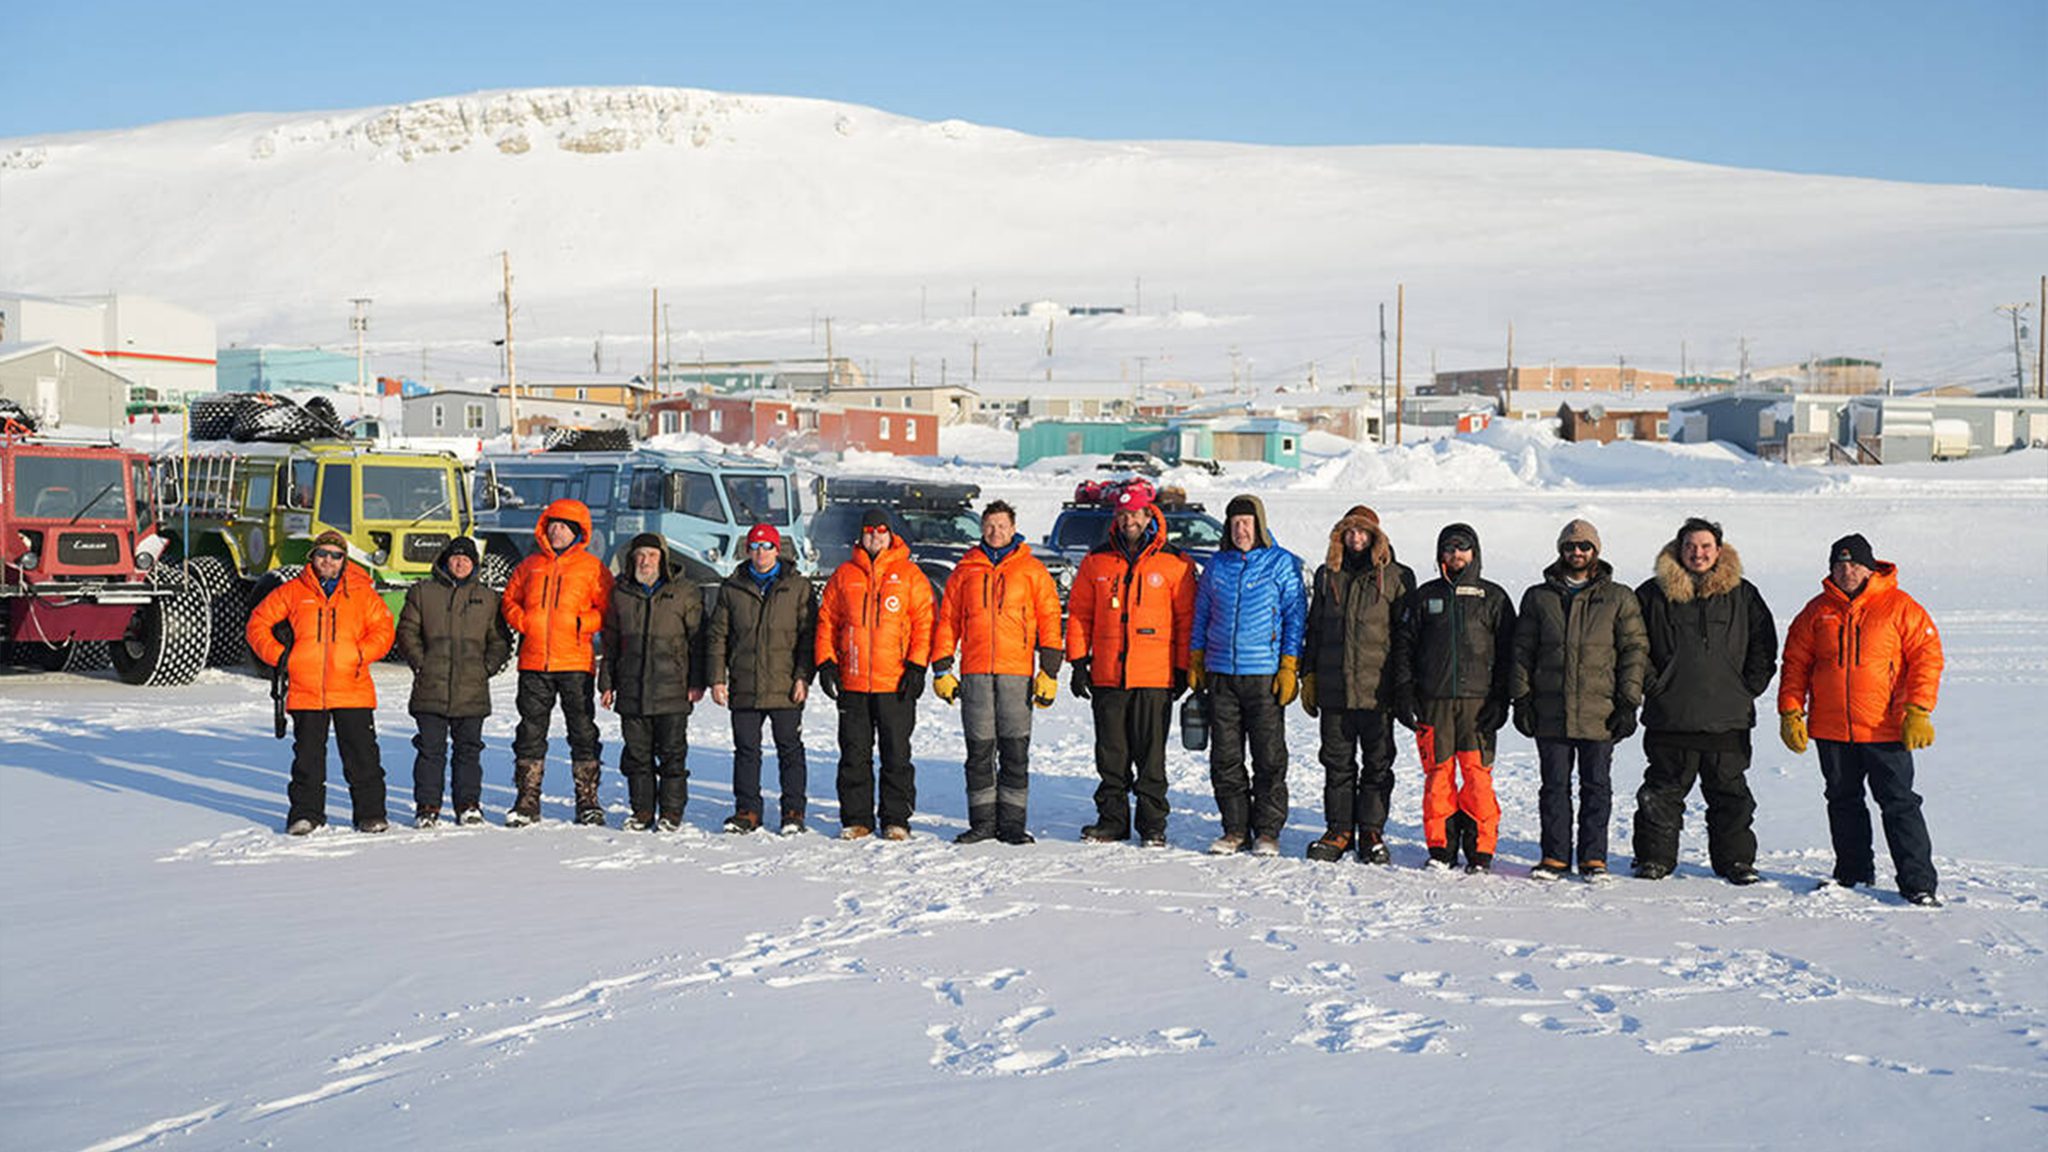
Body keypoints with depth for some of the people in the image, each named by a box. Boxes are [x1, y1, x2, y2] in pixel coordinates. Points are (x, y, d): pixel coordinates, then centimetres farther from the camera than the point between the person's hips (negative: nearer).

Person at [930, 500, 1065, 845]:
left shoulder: (1032, 571, 7)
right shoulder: (964, 571, 11)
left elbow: (1049, 620, 5)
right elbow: (947, 621, 14)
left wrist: (1049, 672, -2)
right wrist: (941, 670, 7)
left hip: (1017, 672, -1)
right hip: (974, 673, 1)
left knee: (1016, 750, 0)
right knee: (979, 750, 4)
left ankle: (1012, 822, 5)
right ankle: (982, 821, 10)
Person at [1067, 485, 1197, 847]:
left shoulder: (1174, 564, 1)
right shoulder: (1096, 561, 8)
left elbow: (1186, 618, 3)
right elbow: (1079, 614, 11)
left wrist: (1182, 669, -1)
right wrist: (1078, 662, 5)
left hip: (1155, 677, -3)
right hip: (1106, 677, 3)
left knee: (1151, 755, 2)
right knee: (1111, 753, 7)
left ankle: (1153, 825, 9)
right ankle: (1112, 820, 16)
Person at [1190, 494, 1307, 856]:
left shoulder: (1282, 564, 0)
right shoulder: (1217, 565, 12)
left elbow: (1295, 617, -1)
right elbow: (1201, 617, 19)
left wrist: (1289, 668, -8)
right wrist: (1196, 664, 13)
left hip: (1264, 675, -4)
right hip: (1221, 675, 4)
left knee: (1269, 757, -1)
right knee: (1225, 757, 4)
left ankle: (1267, 830, 7)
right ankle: (1235, 829, 13)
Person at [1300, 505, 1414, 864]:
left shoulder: (1396, 577, 1)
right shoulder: (1328, 575, 12)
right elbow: (1314, 629, 17)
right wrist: (1309, 676, 12)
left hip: (1377, 689, -3)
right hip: (1333, 687, 3)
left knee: (1377, 764, 3)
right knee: (1337, 764, 7)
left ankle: (1372, 833, 12)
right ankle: (1339, 831, 15)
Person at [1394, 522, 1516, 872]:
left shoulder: (1493, 597, 9)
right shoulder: (1426, 596, 13)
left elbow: (1507, 651, 7)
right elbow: (1406, 646, 12)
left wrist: (1500, 700, -2)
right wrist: (1404, 694, 2)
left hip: (1478, 701, -2)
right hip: (1434, 702, 2)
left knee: (1478, 775, -6)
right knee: (1437, 774, 1)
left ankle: (1481, 850, 0)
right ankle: (1441, 848, 9)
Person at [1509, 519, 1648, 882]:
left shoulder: (1618, 598, 6)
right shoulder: (1539, 597, 10)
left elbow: (1635, 649, 4)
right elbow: (1522, 651, 11)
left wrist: (1628, 703, -3)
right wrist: (1521, 698, 2)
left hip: (1600, 712, -1)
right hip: (1550, 712, 1)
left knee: (1596, 786, 4)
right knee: (1554, 785, 5)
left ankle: (1593, 857, 12)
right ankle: (1555, 855, 13)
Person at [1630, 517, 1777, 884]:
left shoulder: (1743, 595, 6)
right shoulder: (1654, 594, 2)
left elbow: (1764, 646, 10)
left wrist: (1749, 688, 2)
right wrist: (1651, 683, -2)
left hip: (1728, 717, 1)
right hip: (1670, 716, -1)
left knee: (1730, 792, 6)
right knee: (1664, 790, 4)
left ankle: (1736, 860, 16)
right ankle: (1655, 857, 14)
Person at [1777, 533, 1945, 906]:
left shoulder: (1899, 607, -3)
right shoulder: (1817, 611, 7)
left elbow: (1927, 656, -4)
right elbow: (1795, 663, 11)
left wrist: (1917, 711, -12)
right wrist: (1790, 712, 3)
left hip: (1886, 730, -4)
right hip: (1831, 729, 4)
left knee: (1899, 804, -4)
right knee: (1843, 802, 13)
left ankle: (1918, 882, 0)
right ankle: (1853, 872, 25)